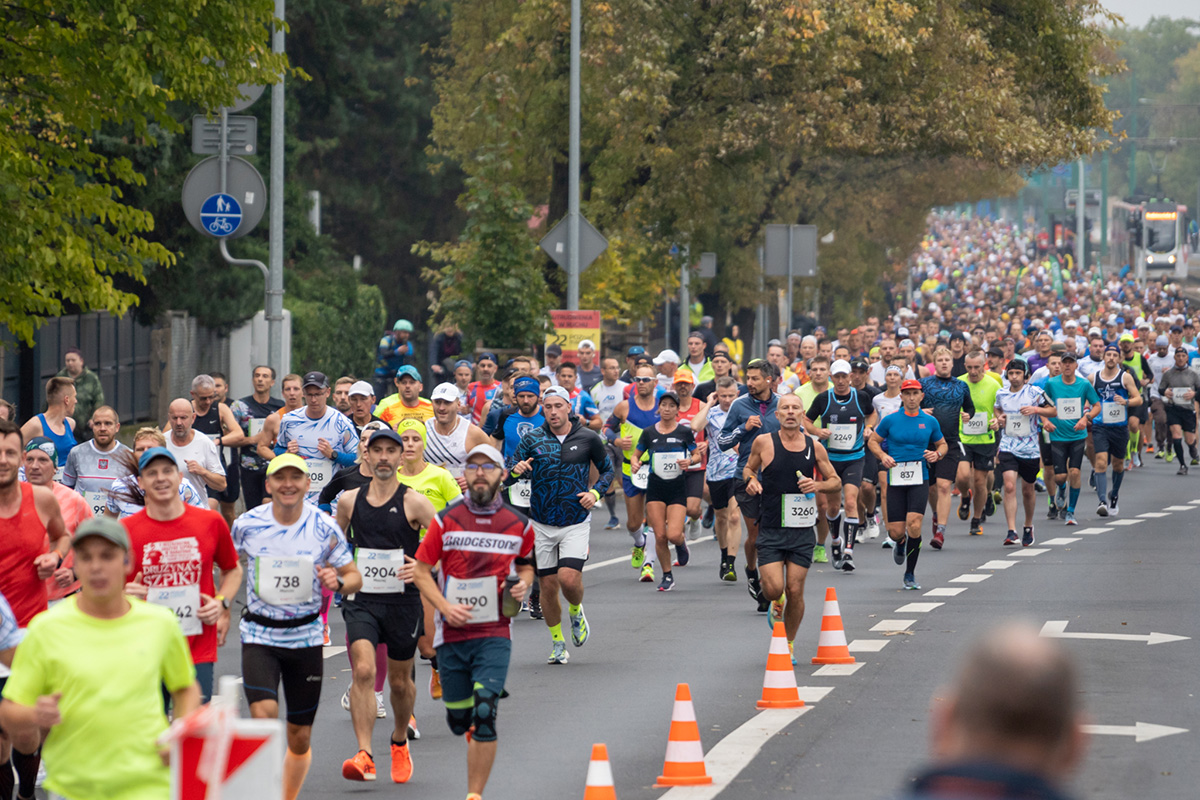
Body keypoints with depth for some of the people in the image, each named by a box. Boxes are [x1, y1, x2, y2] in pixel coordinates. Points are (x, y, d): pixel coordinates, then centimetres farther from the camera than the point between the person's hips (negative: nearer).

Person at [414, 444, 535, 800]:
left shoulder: (519, 525, 4)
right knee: (458, 720, 9)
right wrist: (445, 607, -11)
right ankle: (474, 730, 46)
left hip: (495, 634, -1)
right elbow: (421, 571, 3)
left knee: (484, 715, -17)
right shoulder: (445, 520, -1)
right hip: (452, 633, 1)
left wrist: (522, 583, -1)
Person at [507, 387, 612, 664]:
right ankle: (557, 642, 22)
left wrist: (595, 493, -5)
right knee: (548, 585, 3)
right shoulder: (532, 439, 1)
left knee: (569, 579, -18)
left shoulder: (587, 438, -1)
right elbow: (506, 477, 0)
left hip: (576, 522, -2)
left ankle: (576, 611, 16)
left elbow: (607, 470, 13)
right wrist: (516, 470, -23)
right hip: (542, 524, 2)